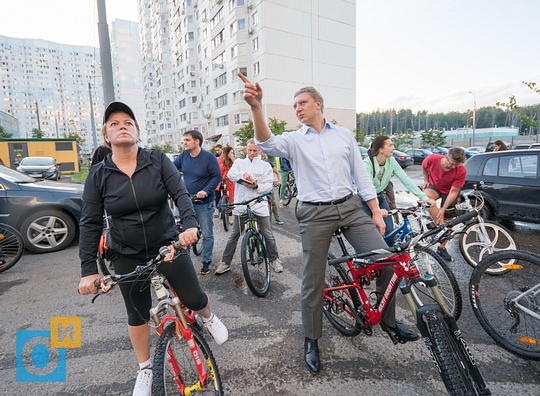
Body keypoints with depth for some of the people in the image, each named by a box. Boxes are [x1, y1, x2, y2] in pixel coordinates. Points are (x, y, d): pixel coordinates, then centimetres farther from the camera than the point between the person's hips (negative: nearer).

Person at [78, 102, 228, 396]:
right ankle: (145, 369, 38)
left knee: (193, 298, 0)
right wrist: (88, 270, -11)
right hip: (128, 257, 1)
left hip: (168, 246, -1)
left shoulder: (158, 161, -8)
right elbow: (90, 224, -5)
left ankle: (209, 318, 38)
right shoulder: (98, 175, -6)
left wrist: (190, 224, -36)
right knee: (137, 315, 13)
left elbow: (180, 193, -16)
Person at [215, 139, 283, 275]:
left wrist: (256, 186, -19)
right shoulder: (239, 162, 12)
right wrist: (243, 174, -26)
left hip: (259, 204, -1)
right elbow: (231, 174, -6)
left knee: (268, 234, 6)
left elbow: (268, 185, 0)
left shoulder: (265, 165, 8)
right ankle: (225, 263, 18)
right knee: (234, 235, 8)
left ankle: (274, 260, 24)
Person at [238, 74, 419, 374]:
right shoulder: (294, 140, 4)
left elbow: (361, 175, 11)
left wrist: (376, 212, 6)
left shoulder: (344, 134, 11)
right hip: (315, 214, -2)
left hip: (350, 207, 2)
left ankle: (389, 319, 24)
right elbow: (267, 143, -19)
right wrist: (256, 107, -35)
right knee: (313, 281, 4)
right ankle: (312, 341, 25)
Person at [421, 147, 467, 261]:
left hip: (449, 191, 0)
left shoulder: (461, 171, -27)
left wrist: (443, 210, -27)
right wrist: (426, 181, -4)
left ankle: (441, 248, 17)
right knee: (427, 196, -37)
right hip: (433, 186, 0)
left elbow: (454, 192, -22)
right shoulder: (432, 159, -27)